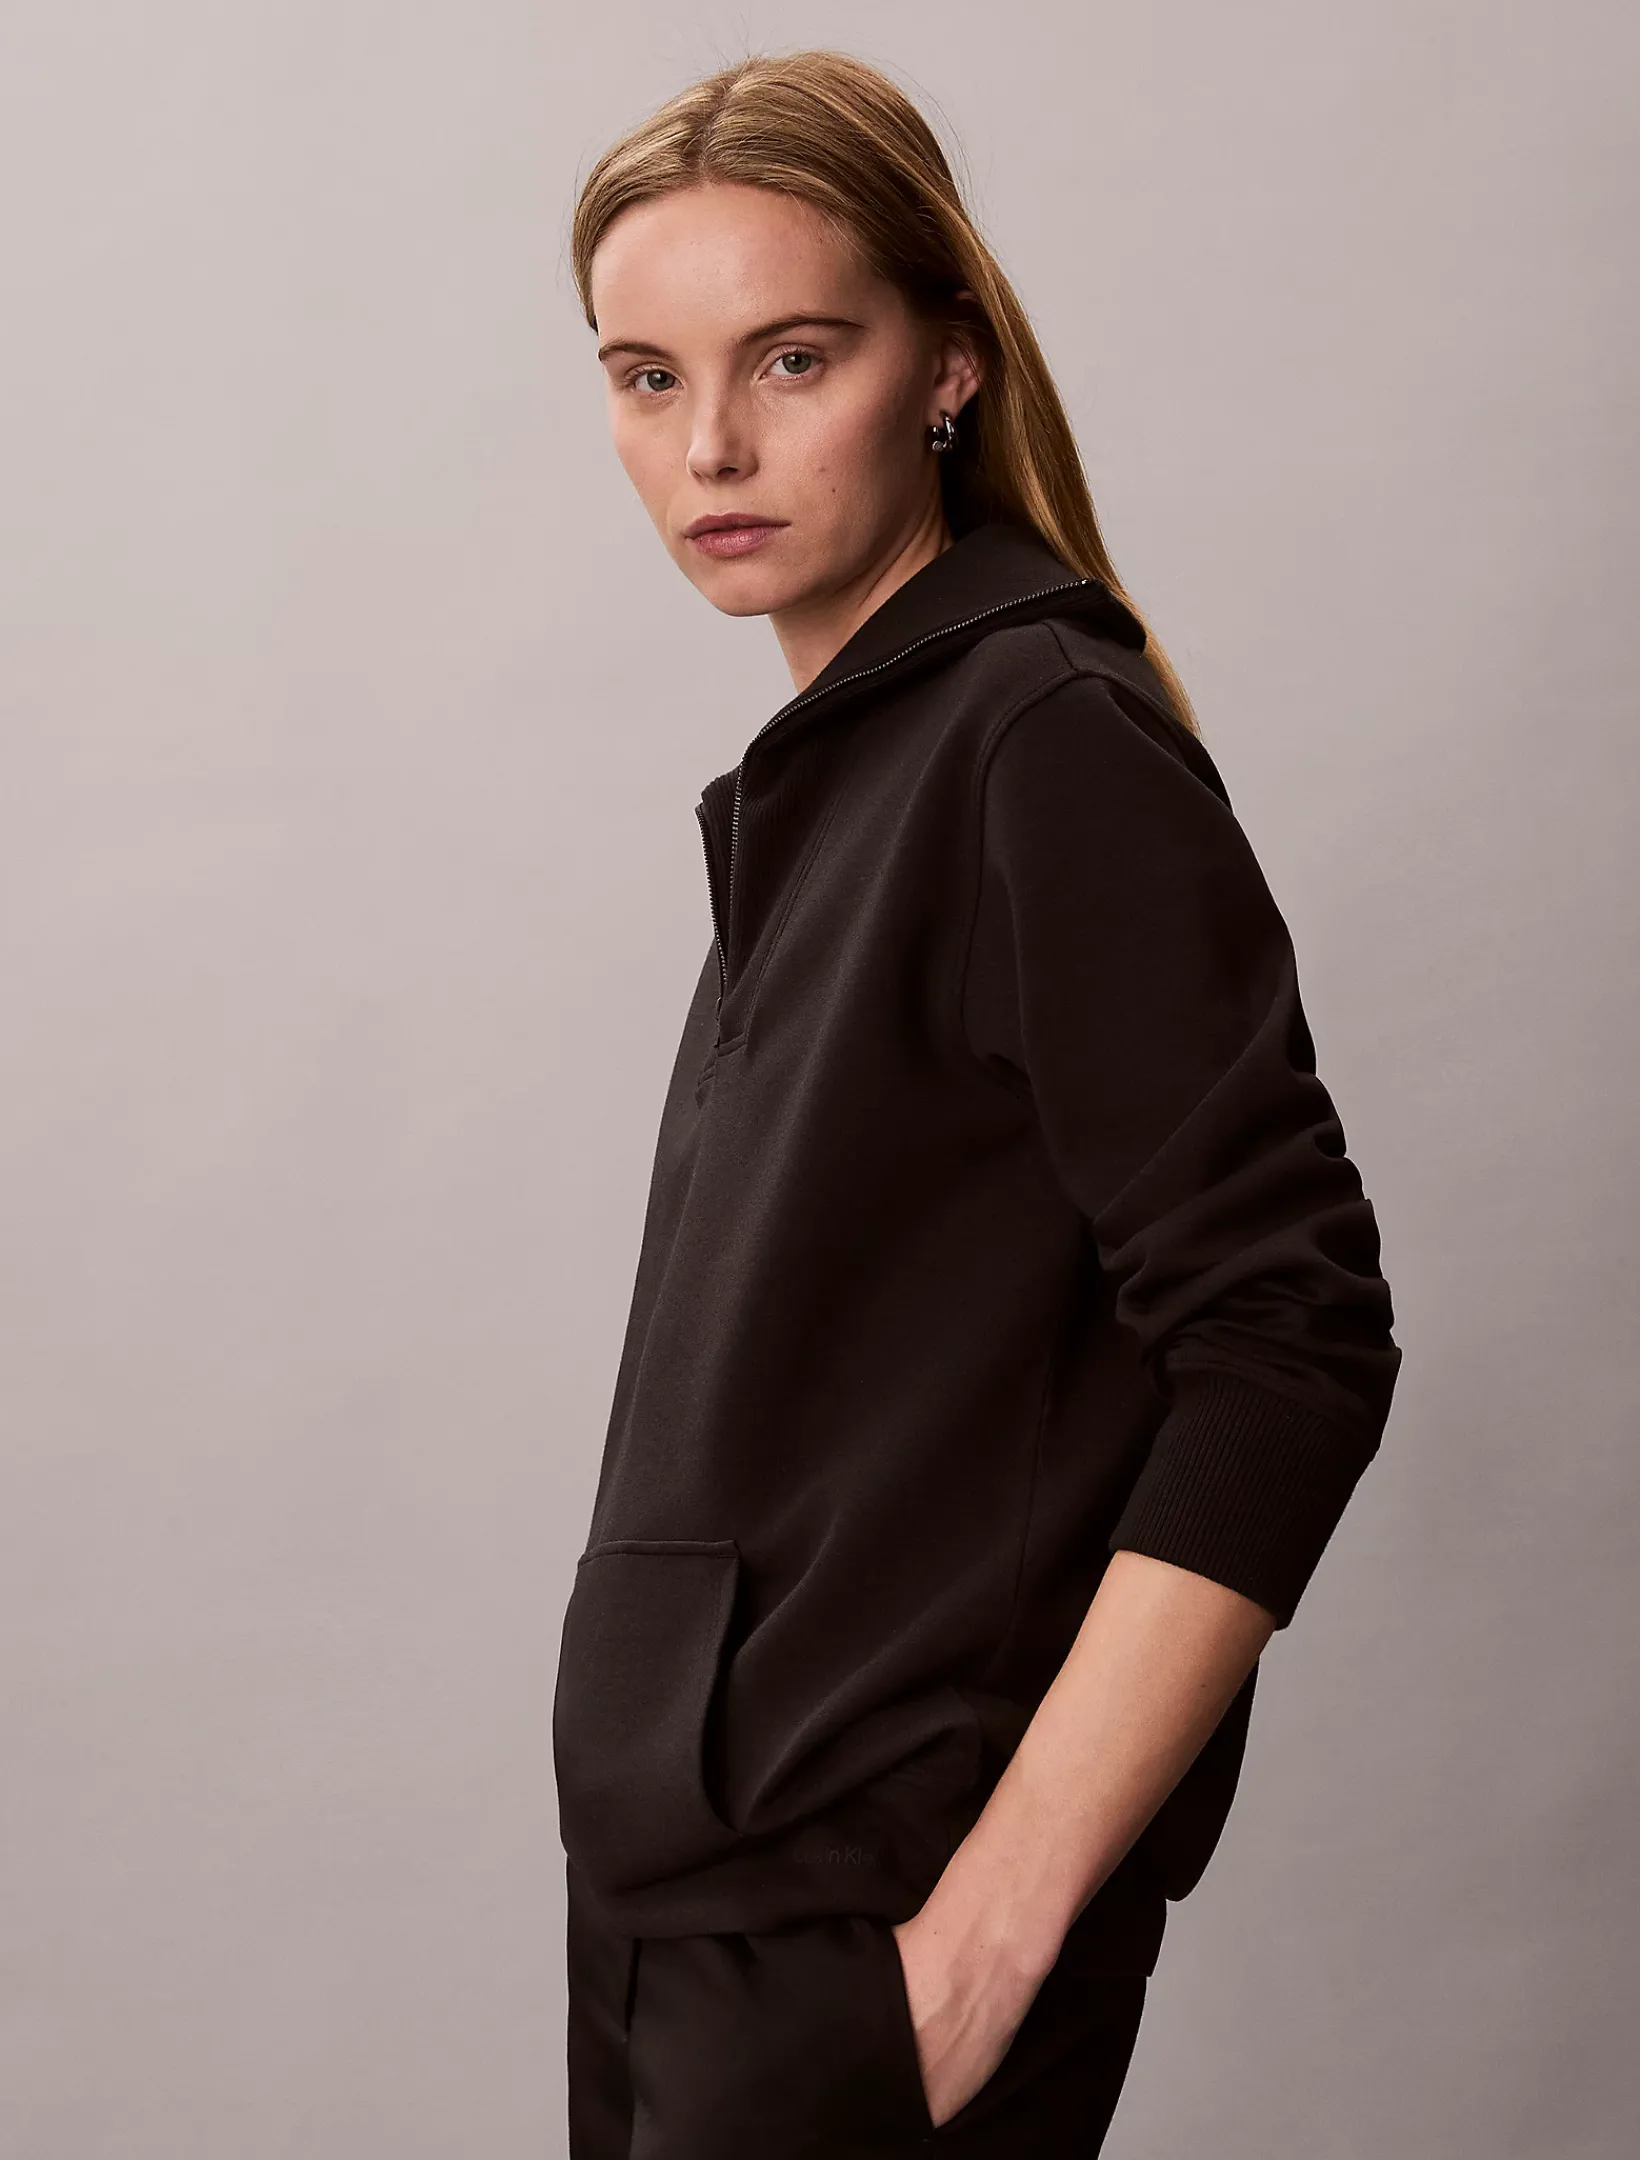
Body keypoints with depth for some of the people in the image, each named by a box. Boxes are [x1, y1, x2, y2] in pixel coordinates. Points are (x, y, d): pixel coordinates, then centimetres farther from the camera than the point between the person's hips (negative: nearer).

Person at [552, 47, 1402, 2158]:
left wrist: (993, 1928, -20)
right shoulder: (816, 775, 11)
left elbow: (1288, 1351, -19)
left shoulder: (1051, 742, -13)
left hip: (875, 1924, -7)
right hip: (678, 1891, 7)